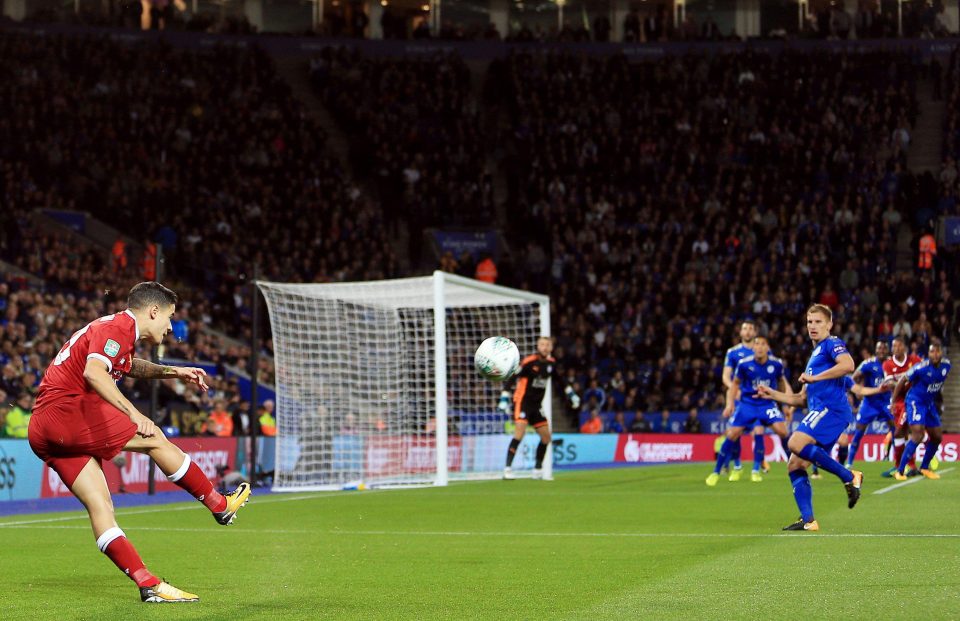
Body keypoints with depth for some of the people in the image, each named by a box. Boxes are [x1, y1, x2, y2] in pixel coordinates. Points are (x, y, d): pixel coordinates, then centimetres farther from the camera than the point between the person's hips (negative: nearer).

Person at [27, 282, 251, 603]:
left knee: (100, 505, 1)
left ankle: (148, 584, -5)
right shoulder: (118, 327, -8)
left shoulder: (116, 329, 23)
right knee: (153, 438, -3)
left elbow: (130, 366, 45)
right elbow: (93, 372, -26)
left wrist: (172, 372, 37)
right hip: (64, 410, -10)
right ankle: (220, 505, 8)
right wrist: (132, 412, -30)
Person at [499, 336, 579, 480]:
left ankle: (538, 470, 21)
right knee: (520, 431, -23)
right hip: (522, 401, -7)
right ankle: (507, 469, -24)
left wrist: (571, 394, 23)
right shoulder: (529, 361, -15)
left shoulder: (551, 363, 5)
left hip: (536, 405, 7)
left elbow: (559, 379, 24)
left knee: (546, 436, 7)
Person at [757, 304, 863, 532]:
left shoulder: (832, 344, 3)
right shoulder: (814, 355, 30)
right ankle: (808, 521, 0)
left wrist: (814, 378, -18)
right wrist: (773, 394, 23)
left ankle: (849, 477, -20)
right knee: (794, 466, 2)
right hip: (819, 412, 9)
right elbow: (801, 399, 33)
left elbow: (848, 364, -21)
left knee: (796, 443, -27)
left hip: (832, 408, -9)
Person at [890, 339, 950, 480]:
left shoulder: (946, 365, -5)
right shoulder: (921, 367, -22)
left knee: (937, 436, 12)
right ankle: (899, 471, -17)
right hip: (915, 401, -7)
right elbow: (902, 381, -12)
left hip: (930, 403, 7)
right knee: (918, 435, -21)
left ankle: (924, 467, 31)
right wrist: (893, 401, -10)